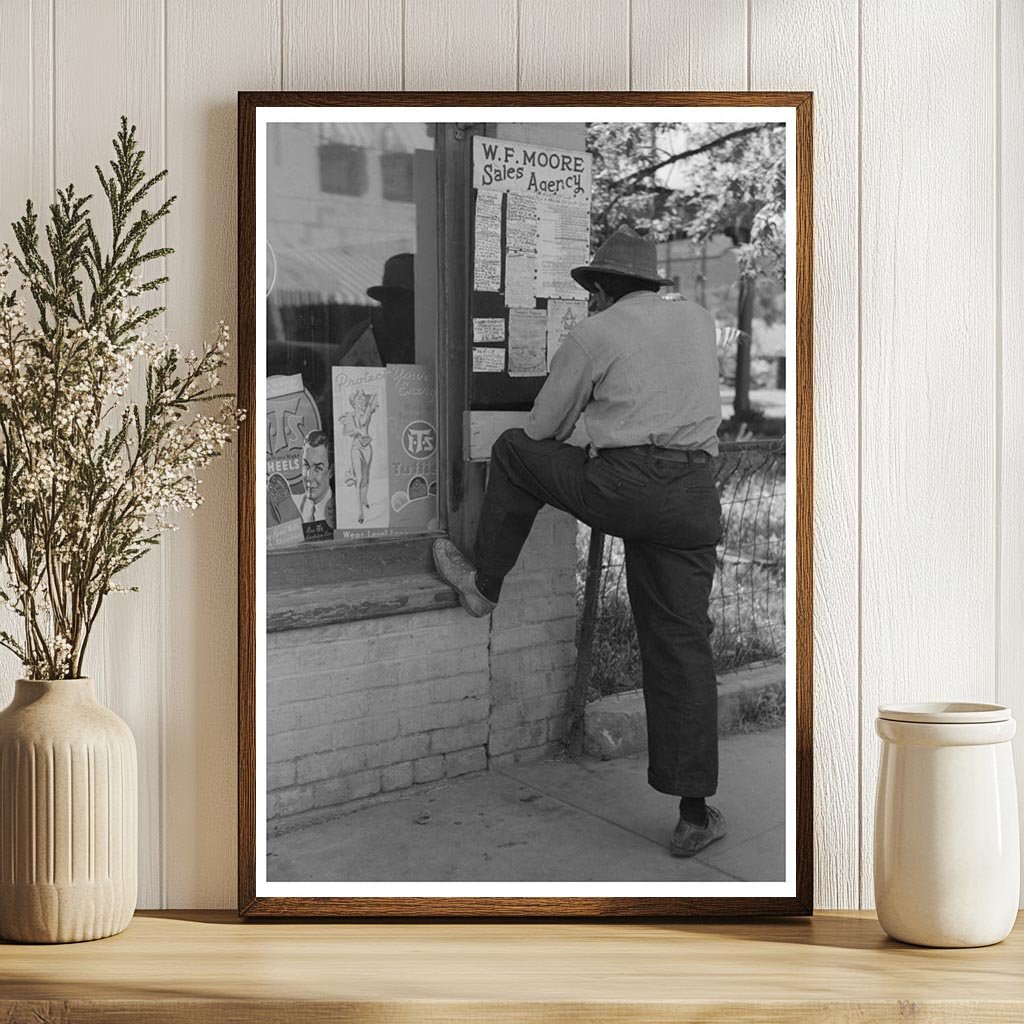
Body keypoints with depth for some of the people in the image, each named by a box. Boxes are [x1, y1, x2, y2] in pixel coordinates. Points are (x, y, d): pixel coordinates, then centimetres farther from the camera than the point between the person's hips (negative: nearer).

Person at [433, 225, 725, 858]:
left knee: (515, 452, 20)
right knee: (682, 644, 5)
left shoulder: (593, 334, 7)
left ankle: (485, 582, 31)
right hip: (695, 498, 4)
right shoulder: (701, 321, 20)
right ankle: (695, 815, 4)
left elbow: (544, 428, 15)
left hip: (622, 485, -4)